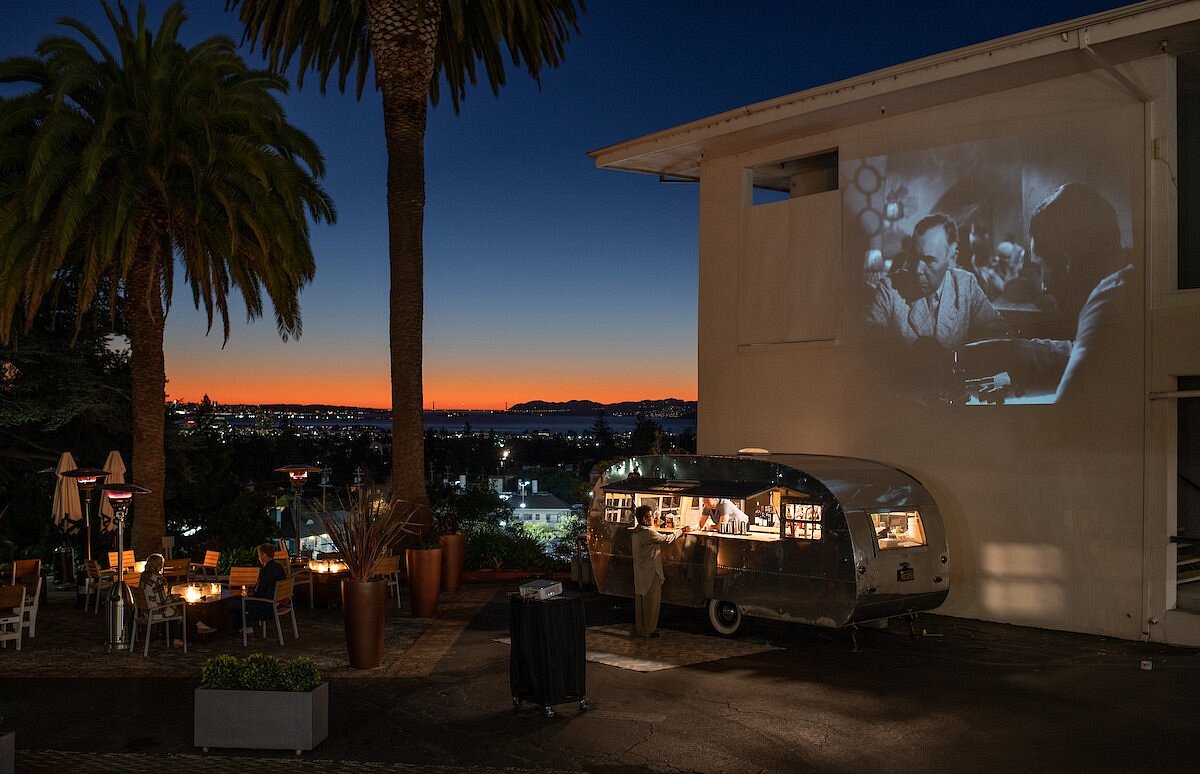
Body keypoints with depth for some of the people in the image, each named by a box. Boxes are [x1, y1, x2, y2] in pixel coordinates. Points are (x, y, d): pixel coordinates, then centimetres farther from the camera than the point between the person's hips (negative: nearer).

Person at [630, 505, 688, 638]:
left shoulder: (637, 531, 9)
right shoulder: (648, 533, -22)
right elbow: (667, 539, -14)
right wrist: (682, 531, -2)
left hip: (640, 573, 10)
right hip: (650, 573, -10)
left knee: (640, 601, 17)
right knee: (651, 602, 2)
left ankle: (639, 628, 26)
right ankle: (647, 631, 10)